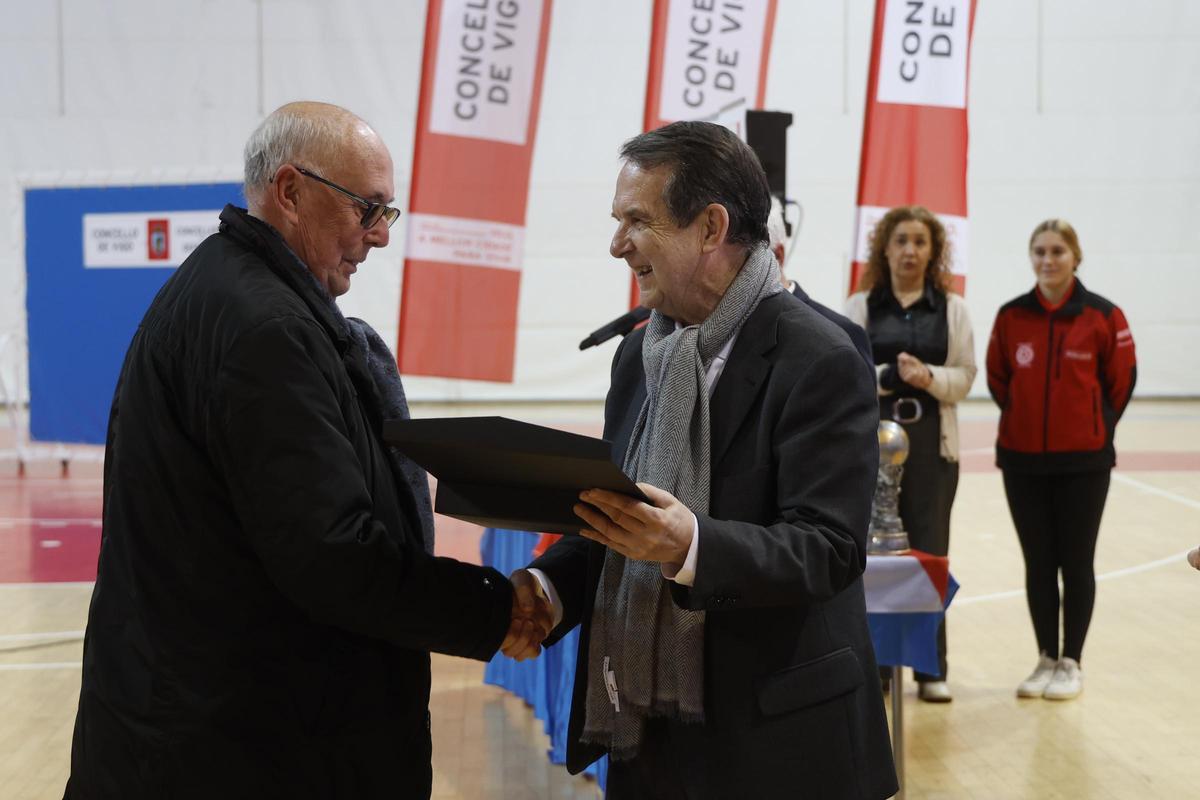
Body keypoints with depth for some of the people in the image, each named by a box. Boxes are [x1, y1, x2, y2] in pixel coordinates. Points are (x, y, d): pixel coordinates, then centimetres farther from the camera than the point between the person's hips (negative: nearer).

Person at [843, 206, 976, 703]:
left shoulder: (952, 309, 9)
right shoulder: (860, 306, 7)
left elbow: (964, 376, 4)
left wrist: (928, 376, -16)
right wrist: (889, 375, -16)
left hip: (931, 442, 1)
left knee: (929, 551, 2)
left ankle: (932, 668, 9)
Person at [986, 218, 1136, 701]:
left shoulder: (1103, 316, -7)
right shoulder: (1011, 316, 0)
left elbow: (1121, 380, 2)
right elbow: (997, 377, 11)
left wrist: (1095, 427, 5)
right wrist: (1024, 419, 7)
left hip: (1083, 462, -2)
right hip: (1022, 460, 2)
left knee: (1076, 562, 5)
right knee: (1038, 563, 9)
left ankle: (1071, 663, 16)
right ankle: (1046, 660, 20)